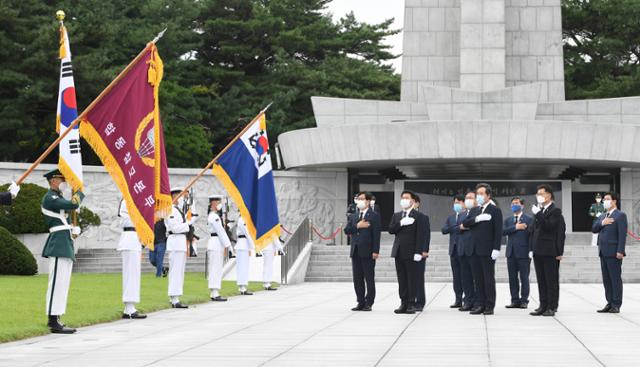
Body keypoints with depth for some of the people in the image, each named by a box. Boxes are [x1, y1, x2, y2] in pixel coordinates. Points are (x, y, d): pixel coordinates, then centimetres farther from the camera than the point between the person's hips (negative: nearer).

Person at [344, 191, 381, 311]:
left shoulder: (374, 216, -2)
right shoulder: (353, 216, 17)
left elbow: (376, 234, -7)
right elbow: (347, 231, 8)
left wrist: (375, 251, -14)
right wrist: (357, 226, -10)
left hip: (368, 252, -6)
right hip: (355, 252, 6)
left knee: (369, 278, -1)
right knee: (357, 279, 6)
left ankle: (368, 303, 2)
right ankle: (360, 302, 11)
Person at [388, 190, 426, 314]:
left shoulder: (417, 216, -2)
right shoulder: (396, 215, 17)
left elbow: (420, 235, -7)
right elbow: (391, 229, 4)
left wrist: (418, 252, -14)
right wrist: (401, 223, -13)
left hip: (410, 252, -5)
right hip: (398, 252, 5)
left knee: (411, 279, -4)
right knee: (402, 279, 6)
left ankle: (411, 304, -2)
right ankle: (403, 303, 10)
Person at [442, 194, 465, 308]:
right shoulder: (451, 217, 18)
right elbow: (444, 230, 6)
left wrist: (453, 228, -9)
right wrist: (458, 227, -8)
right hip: (454, 249, 6)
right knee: (456, 276, 7)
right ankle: (458, 300, 10)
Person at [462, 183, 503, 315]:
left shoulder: (495, 210, -3)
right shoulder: (474, 211, 17)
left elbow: (498, 231, -8)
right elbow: (465, 223, 2)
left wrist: (496, 249, -16)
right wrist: (477, 219, -15)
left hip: (487, 250, -6)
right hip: (475, 250, 6)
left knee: (489, 278, -3)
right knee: (478, 278, 6)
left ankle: (490, 306, 1)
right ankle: (481, 304, 10)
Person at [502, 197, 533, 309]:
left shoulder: (529, 219, 3)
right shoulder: (508, 220, 16)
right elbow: (503, 232, -2)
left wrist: (531, 251, -10)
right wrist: (515, 227, -13)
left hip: (523, 252, -4)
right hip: (511, 252, 4)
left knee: (524, 278, -2)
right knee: (513, 278, 5)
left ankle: (524, 301, 3)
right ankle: (515, 300, 10)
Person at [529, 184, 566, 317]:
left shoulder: (555, 211, -7)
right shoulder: (539, 210, 16)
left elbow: (549, 226, -21)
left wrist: (538, 214, -23)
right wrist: (531, 248, 13)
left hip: (550, 252, -8)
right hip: (538, 251, 8)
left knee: (552, 280, -3)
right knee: (541, 280, 9)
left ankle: (552, 307, 0)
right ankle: (543, 306, 13)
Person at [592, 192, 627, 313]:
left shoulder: (620, 216, -5)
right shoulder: (602, 217, 21)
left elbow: (622, 234, -12)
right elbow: (594, 229, 12)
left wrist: (620, 251, -19)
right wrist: (601, 223, -7)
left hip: (614, 253, -8)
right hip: (603, 253, 8)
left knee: (615, 279, -5)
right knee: (606, 279, 8)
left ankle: (616, 305, -3)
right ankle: (610, 303, 12)